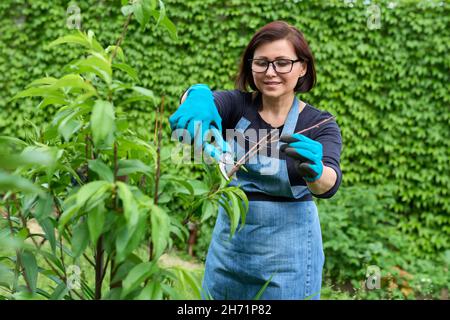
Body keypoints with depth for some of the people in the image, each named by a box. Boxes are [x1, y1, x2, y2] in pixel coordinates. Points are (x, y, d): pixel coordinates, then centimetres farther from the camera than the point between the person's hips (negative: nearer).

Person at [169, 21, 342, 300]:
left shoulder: (320, 124, -8)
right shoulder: (236, 104, -3)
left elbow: (329, 184, -24)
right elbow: (207, 98, -24)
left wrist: (314, 170, -47)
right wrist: (198, 96, -48)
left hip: (288, 247, -2)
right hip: (229, 238, 3)